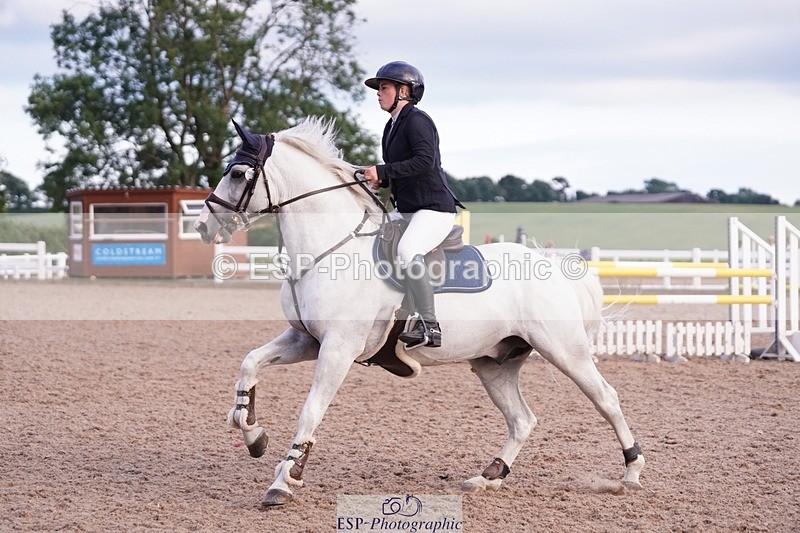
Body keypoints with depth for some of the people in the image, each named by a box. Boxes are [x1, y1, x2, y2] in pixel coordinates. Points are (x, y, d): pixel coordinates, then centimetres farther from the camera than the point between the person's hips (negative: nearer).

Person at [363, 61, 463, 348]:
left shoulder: (417, 120, -12)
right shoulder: (393, 126, 17)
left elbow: (425, 160, -27)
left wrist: (383, 171, -24)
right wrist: (382, 181, 7)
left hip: (435, 209, -11)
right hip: (406, 211, 11)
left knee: (406, 251, -35)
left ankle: (430, 326, -34)